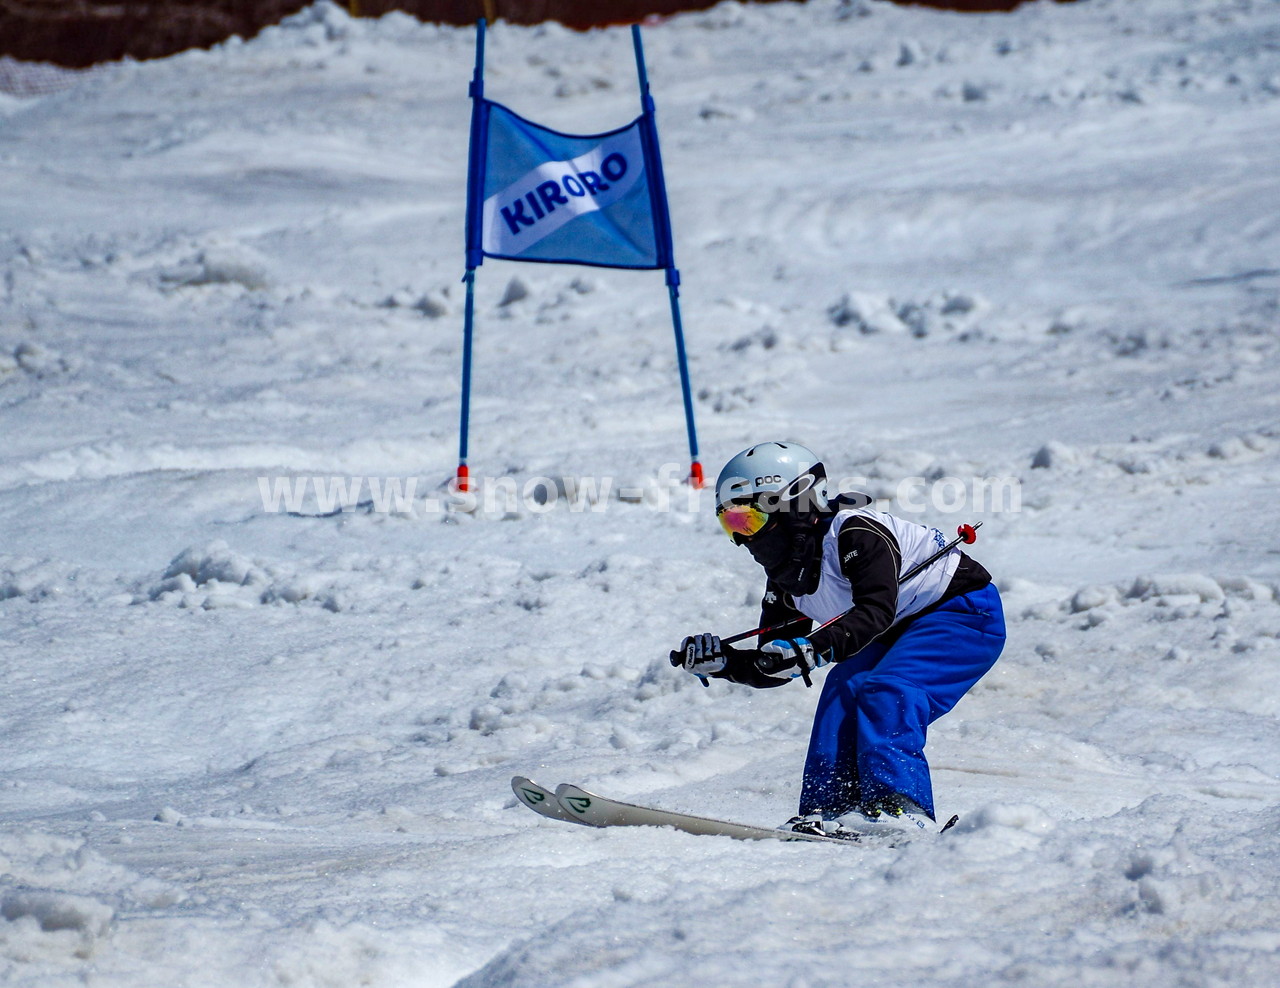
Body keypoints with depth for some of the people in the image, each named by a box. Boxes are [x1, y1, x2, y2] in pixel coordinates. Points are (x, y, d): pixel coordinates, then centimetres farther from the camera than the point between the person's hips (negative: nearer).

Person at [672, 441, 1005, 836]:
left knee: (887, 693, -26)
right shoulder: (785, 580, 0)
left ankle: (899, 806, -33)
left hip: (967, 614, -9)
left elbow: (876, 611, -39)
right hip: (904, 632, 9)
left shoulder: (856, 532, -27)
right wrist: (721, 662, -15)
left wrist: (810, 649, -51)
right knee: (844, 689, -10)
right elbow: (772, 667, 4)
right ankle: (829, 809, -12)